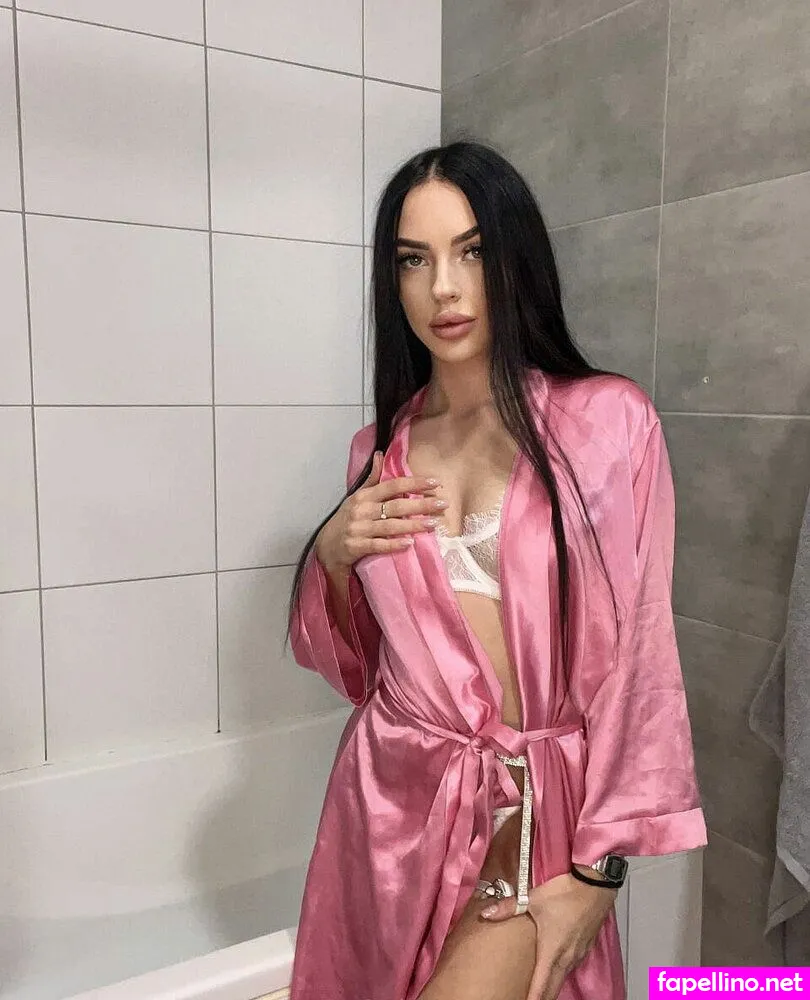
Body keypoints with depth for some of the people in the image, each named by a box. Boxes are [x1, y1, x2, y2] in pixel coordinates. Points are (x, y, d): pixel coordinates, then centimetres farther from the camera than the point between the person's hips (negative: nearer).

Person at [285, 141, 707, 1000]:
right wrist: (332, 556, -9)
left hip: (537, 810, -3)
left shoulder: (609, 420, -10)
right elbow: (353, 665, 10)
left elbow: (635, 655, -9)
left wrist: (600, 869, -10)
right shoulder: (379, 449, 3)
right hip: (390, 800, 4)